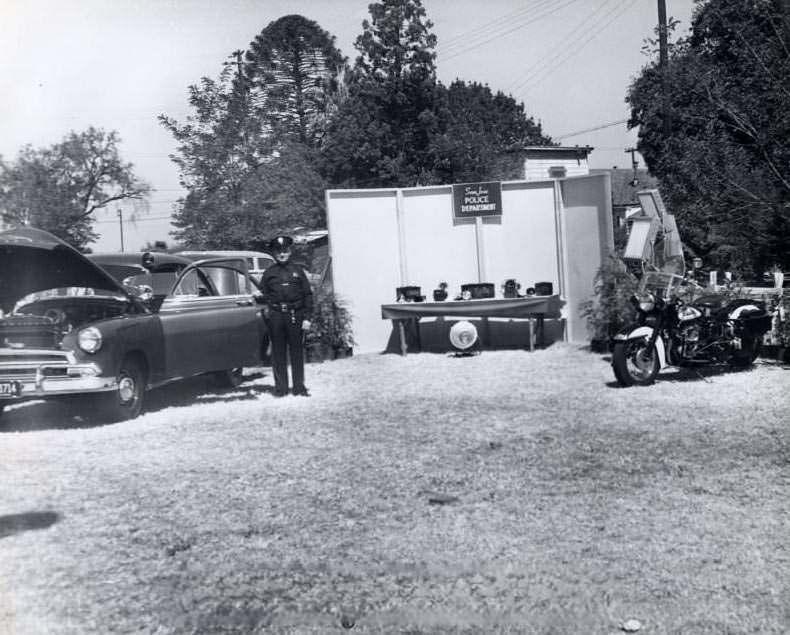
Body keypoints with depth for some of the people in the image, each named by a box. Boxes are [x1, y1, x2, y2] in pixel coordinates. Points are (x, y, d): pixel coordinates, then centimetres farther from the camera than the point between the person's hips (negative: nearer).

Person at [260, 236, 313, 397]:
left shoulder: (297, 271, 10)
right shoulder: (269, 273, 10)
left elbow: (308, 295, 7)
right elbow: (263, 295, 10)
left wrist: (307, 318, 0)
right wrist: (266, 308, -9)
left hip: (295, 315, 0)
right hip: (275, 316, 0)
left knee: (296, 351, 4)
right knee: (278, 352, 4)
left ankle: (299, 387, 11)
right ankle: (280, 387, 11)